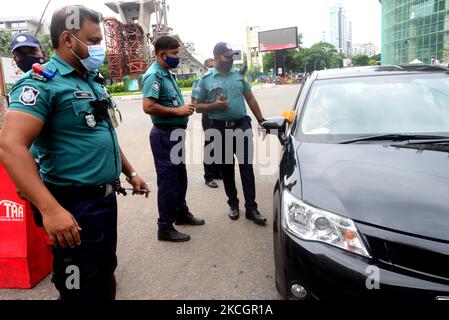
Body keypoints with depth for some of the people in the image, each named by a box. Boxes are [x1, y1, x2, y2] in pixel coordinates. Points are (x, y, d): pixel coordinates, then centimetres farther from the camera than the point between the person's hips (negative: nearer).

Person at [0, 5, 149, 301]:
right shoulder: (42, 82, -15)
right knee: (82, 290, 6)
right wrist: (51, 209, -34)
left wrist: (130, 172, 21)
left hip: (107, 198, 8)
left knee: (105, 276, 23)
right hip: (75, 206, -8)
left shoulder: (93, 81, 12)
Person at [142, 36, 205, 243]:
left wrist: (185, 107, 6)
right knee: (168, 181, -2)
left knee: (180, 177, 20)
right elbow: (148, 107, -28)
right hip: (165, 135, -10)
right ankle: (165, 228, 11)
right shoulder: (154, 75, -17)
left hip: (176, 133, 10)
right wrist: (178, 111, -21)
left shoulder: (167, 73, 13)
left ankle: (181, 213, 37)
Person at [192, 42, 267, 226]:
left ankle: (251, 208, 2)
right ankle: (233, 204, 24)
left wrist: (261, 120, 10)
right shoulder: (206, 80, 1)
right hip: (220, 129, -1)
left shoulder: (240, 76, 9)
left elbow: (250, 99, 14)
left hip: (242, 126, 1)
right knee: (226, 168, 9)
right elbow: (197, 106, 2)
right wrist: (215, 105, -15)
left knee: (247, 167, -3)